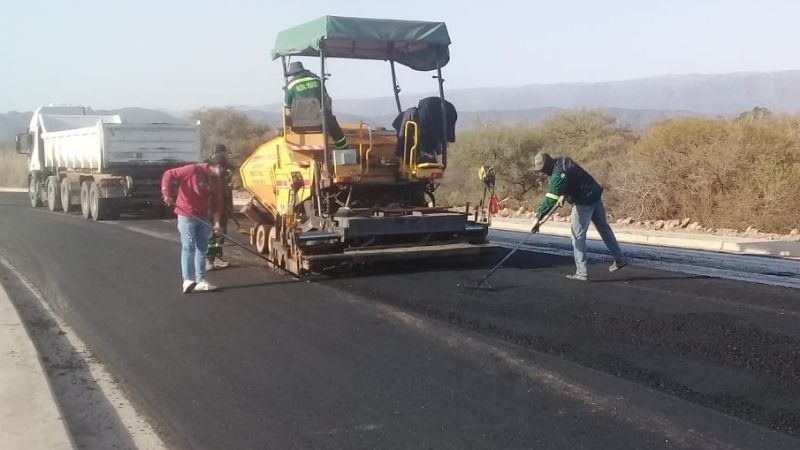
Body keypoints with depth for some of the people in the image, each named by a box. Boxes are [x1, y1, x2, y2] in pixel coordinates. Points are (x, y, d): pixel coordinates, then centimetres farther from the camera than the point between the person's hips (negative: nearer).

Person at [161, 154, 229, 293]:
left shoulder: (217, 181, 4)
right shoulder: (193, 170, -16)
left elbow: (217, 203, 6)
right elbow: (168, 174, -15)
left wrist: (217, 221, -5)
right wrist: (166, 193, -25)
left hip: (202, 217, 7)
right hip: (186, 214, -7)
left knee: (202, 248, 9)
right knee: (188, 246, -11)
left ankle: (200, 280, 16)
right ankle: (187, 280, -11)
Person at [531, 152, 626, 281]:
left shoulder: (558, 175, -24)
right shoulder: (563, 160, 3)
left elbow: (550, 199, -28)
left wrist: (538, 218, -26)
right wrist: (564, 195, 6)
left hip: (584, 202, -10)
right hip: (595, 195, 10)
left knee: (578, 236, -2)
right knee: (603, 227, 21)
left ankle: (581, 273, 0)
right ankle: (619, 259, 32)